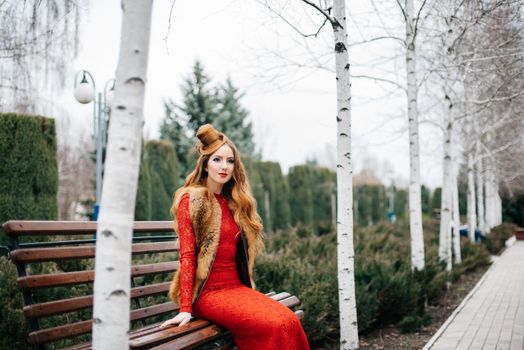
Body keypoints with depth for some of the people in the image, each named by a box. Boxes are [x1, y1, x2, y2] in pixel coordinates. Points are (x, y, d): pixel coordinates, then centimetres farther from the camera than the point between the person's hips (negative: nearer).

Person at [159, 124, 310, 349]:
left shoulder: (234, 203, 17)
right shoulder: (191, 199, -2)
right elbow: (187, 256, -9)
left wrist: (250, 293, 13)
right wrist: (185, 309, -14)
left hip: (237, 287, 6)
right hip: (208, 291, -6)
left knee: (290, 321, -22)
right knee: (275, 326, -27)